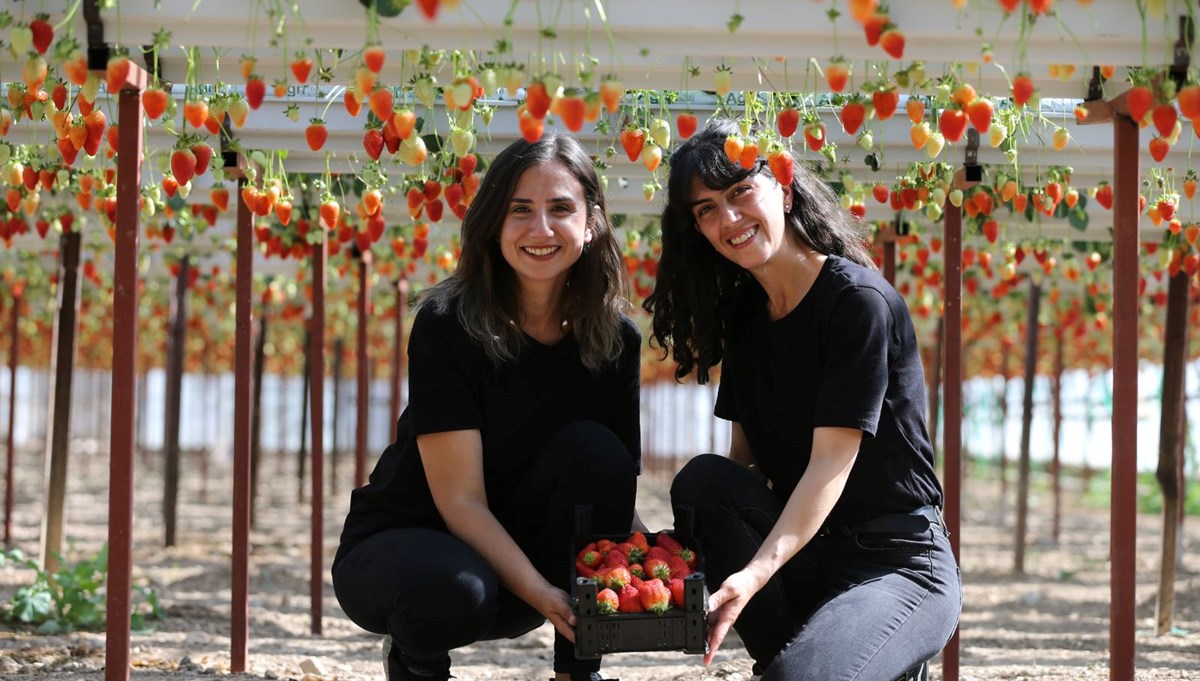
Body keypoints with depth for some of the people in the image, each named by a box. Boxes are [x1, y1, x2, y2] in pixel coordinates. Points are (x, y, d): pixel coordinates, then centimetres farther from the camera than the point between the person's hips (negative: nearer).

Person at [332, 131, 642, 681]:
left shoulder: (614, 339, -6)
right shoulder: (448, 325, -20)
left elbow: (617, 493, -5)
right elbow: (459, 498, -23)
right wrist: (541, 595, -36)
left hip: (515, 557, 4)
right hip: (399, 547, -4)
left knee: (593, 450, -22)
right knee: (454, 591, -38)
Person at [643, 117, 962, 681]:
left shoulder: (857, 300, -13)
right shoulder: (745, 315, 10)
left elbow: (832, 461, -21)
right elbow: (746, 458, 6)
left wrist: (755, 572, -35)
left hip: (899, 564, -6)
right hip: (804, 556, 7)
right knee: (702, 480, -21)